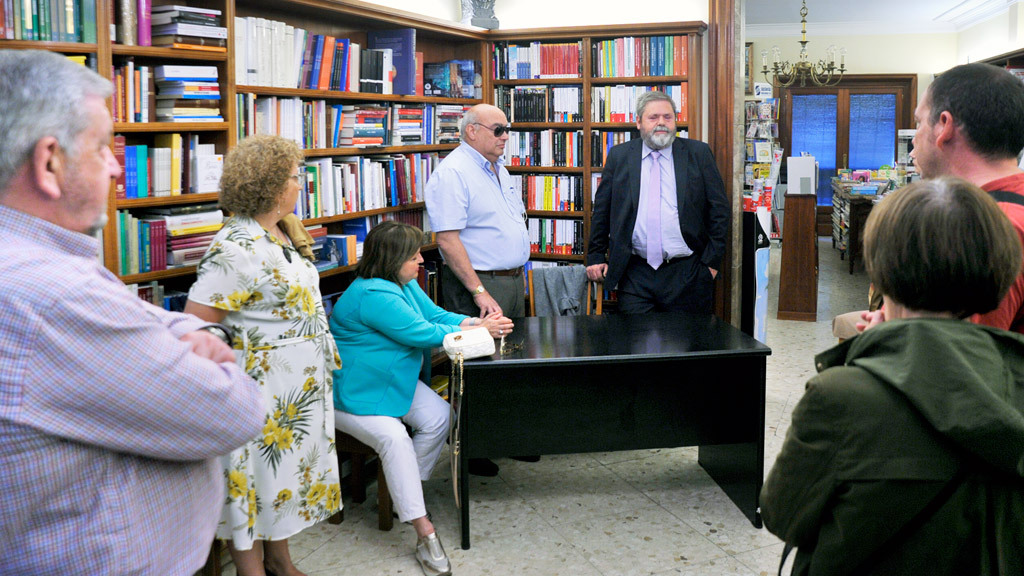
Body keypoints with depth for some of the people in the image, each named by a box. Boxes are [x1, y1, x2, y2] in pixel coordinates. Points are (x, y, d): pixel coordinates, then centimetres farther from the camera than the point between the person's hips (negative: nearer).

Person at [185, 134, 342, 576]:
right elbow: (196, 324, -24)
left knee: (287, 466, 19)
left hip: (301, 385, 9)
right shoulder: (236, 249, -23)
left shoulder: (280, 234, 7)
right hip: (262, 388, -9)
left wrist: (324, 352, 17)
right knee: (256, 473, 5)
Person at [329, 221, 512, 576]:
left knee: (438, 417, -13)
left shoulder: (404, 284, 5)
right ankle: (425, 534, -28)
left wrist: (475, 322, -14)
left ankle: (403, 490, 4)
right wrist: (477, 331, -15)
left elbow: (435, 314, 6)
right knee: (394, 438, -31)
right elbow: (422, 333, -25)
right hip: (352, 393, -9)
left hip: (394, 380, 9)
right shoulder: (373, 295, -27)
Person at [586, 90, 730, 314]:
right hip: (636, 274, 1)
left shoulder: (699, 153, 5)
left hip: (687, 273, 0)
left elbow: (719, 209, 4)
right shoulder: (619, 156, 9)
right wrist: (596, 257, 9)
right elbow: (602, 210, 12)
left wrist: (712, 260, -1)